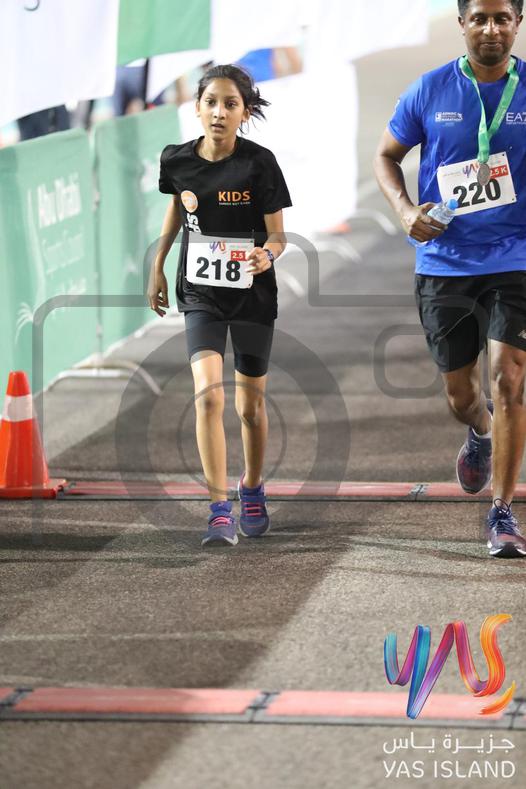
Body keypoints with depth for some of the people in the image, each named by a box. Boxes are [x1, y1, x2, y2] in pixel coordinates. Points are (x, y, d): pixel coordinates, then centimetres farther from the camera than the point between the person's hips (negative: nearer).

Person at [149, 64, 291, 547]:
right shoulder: (178, 160, -6)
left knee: (251, 406, 11)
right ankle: (220, 512, -16)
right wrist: (158, 267, 22)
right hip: (201, 294, 1)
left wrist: (267, 255, -33)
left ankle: (252, 490, 37)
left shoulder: (259, 163, -14)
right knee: (208, 395, -17)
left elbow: (277, 236, -10)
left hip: (253, 295, -1)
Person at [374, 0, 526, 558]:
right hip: (445, 260, 1)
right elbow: (386, 156, 11)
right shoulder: (430, 91, -1)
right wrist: (405, 210, -7)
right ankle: (480, 432, 47)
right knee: (460, 397, 9)